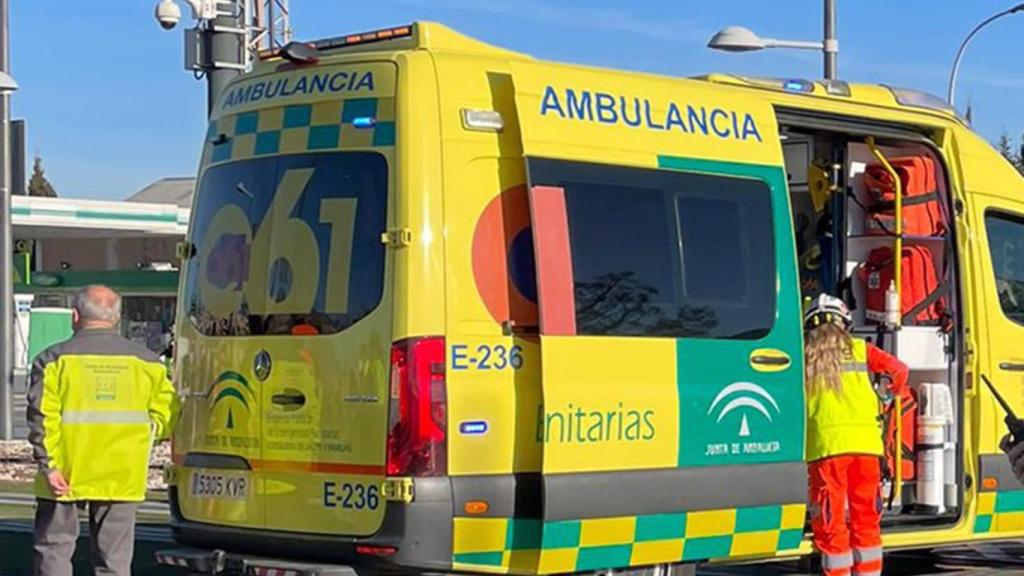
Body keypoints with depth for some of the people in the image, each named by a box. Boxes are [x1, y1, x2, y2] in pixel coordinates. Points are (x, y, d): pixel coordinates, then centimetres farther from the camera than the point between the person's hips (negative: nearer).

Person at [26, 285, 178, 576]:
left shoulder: (55, 359, -3)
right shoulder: (145, 361, 6)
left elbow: (41, 419, -12)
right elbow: (166, 416, 1)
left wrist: (49, 466, -11)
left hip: (65, 475, -2)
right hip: (122, 476, 2)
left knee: (54, 548, 9)